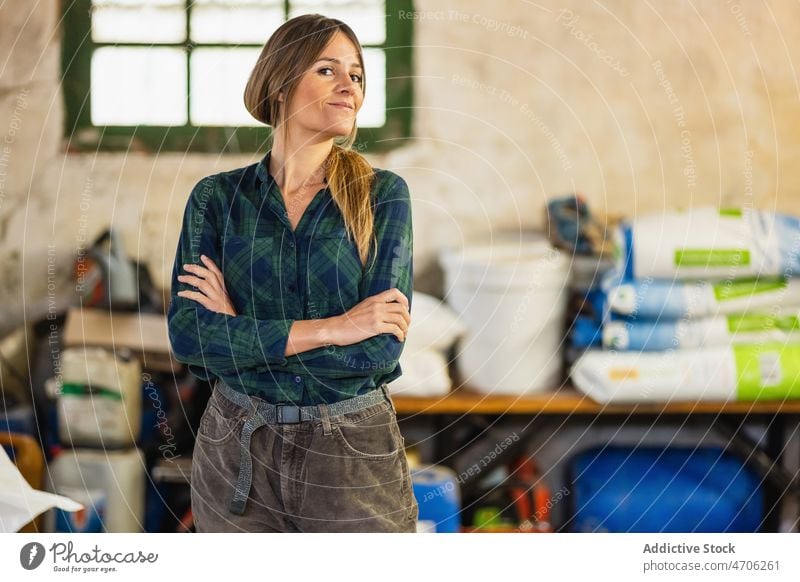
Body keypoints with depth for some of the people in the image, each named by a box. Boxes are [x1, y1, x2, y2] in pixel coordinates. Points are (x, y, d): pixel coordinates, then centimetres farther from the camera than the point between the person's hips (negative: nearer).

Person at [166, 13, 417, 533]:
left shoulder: (382, 195, -4)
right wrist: (329, 329, -18)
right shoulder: (217, 197, 0)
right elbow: (187, 335, -12)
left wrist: (239, 334, -12)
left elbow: (382, 345, -14)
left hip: (354, 456, -1)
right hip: (236, 452, 1)